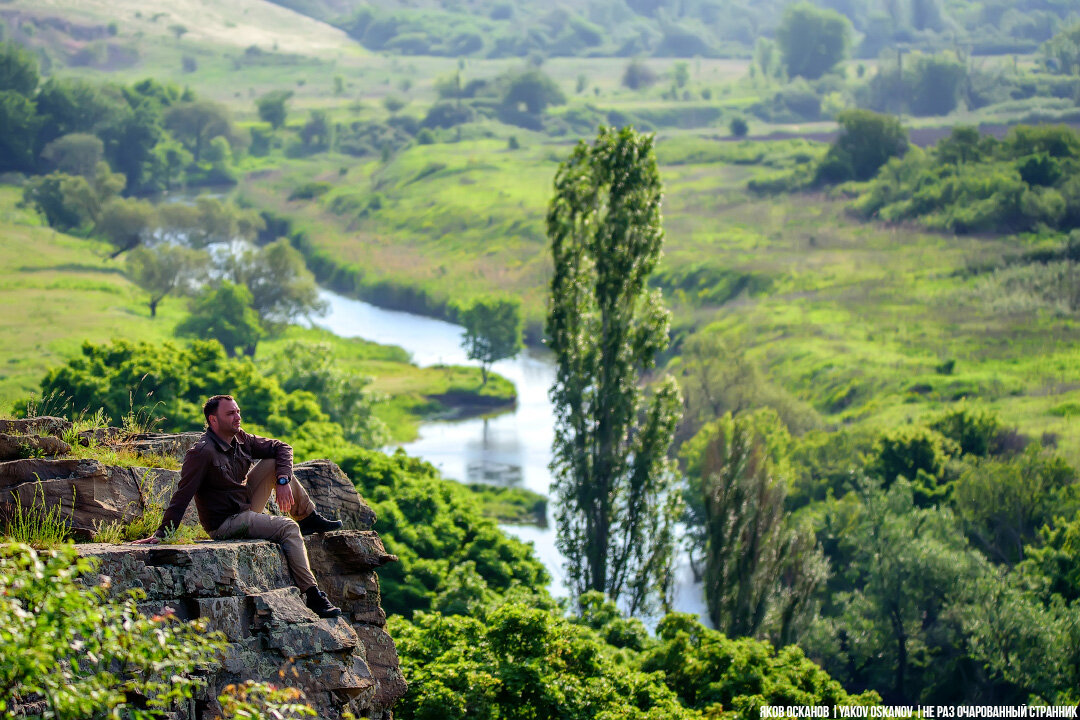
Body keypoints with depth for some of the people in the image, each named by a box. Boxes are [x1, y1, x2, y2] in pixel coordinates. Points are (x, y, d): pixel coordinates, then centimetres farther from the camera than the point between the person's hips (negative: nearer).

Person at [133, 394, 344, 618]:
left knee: (274, 463, 2)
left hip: (246, 506, 9)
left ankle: (309, 518, 14)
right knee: (288, 528, -23)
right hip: (225, 523, -9)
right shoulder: (203, 453, -21)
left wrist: (283, 481, -7)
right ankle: (312, 595, -26)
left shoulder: (240, 439, 2)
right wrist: (161, 534, -28)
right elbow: (182, 495, -24)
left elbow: (281, 448, 11)